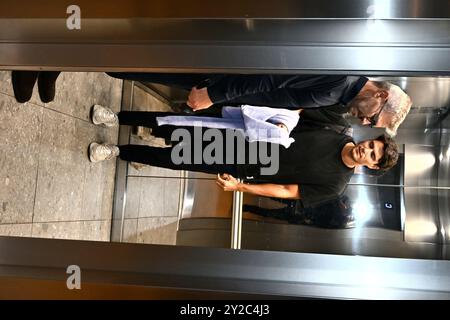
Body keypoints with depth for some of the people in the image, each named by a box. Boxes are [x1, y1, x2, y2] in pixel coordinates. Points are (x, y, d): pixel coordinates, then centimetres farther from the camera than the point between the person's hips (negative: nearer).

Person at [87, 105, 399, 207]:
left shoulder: (334, 185, -12)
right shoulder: (341, 137, 2)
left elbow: (287, 191, -14)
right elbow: (304, 122, 17)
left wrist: (240, 186, -16)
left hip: (249, 165, -4)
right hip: (251, 134, 4)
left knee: (175, 157, -8)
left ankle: (117, 151, 9)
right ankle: (118, 117, 11)